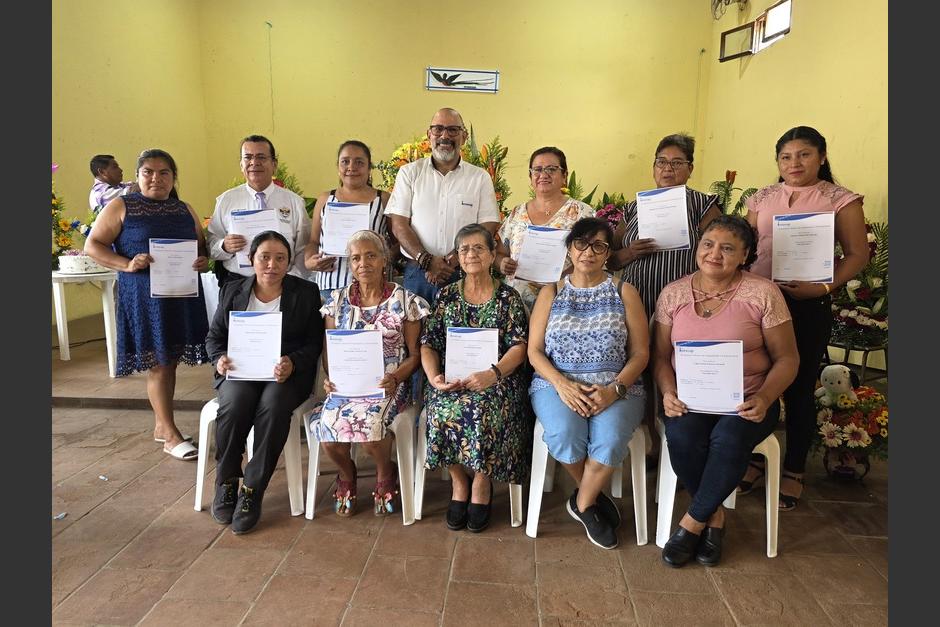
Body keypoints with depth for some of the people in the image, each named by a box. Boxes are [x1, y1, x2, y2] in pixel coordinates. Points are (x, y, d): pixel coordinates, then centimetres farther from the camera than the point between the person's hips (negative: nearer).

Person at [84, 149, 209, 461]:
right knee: (158, 364, -3)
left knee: (169, 362, 10)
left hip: (183, 296, 4)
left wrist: (204, 260, -5)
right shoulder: (121, 206, 3)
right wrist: (126, 264, -16)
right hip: (143, 296, -4)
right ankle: (171, 435, 5)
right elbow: (92, 245, 0)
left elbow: (202, 246, 18)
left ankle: (160, 426, 26)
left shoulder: (185, 210, 14)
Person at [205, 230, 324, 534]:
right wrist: (220, 358, -6)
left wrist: (292, 363, -18)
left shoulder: (306, 292, 6)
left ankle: (252, 491, -20)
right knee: (234, 404, -31)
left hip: (286, 373, -1)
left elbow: (314, 343, 1)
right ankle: (226, 482, -7)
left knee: (274, 405, -33)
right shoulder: (232, 291, 14)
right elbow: (214, 336, 17)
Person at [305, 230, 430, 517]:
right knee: (328, 431, -25)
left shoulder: (404, 300, 1)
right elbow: (328, 350, 11)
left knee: (368, 423, -32)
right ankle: (347, 474, 12)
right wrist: (329, 377, -8)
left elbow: (415, 353, 1)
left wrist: (395, 378, -16)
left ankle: (384, 473, 5)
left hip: (387, 385, -2)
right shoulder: (337, 300, 10)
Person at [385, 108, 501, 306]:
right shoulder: (409, 172, 9)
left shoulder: (480, 177, 8)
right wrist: (426, 260, -12)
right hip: (418, 272, 0)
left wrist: (454, 259, -13)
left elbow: (488, 227, 1)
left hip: (464, 275, 0)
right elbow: (398, 224, 1)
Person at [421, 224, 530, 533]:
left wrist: (492, 374, -21)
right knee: (445, 410, -29)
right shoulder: (446, 295, 12)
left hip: (497, 379, -2)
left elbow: (519, 346, -4)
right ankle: (459, 483, -3)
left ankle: (481, 484, -4)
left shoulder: (508, 296, 6)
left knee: (482, 410, -32)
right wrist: (433, 376, -12)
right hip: (450, 381, 2)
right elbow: (428, 344, 8)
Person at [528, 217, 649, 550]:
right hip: (556, 383, 1)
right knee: (565, 434, -31)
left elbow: (640, 353, 4)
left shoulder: (624, 293, 9)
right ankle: (592, 497, 1)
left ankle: (583, 502, -2)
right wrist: (561, 384, -14)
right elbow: (535, 351, 5)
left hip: (615, 387, 0)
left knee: (611, 436, -32)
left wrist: (614, 389, -14)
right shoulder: (550, 293, 11)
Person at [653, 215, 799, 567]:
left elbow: (787, 358, 1)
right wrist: (668, 392, -13)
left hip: (746, 398, -1)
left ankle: (693, 522, -9)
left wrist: (764, 398, -17)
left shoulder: (762, 293, -1)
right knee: (681, 436, -30)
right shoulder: (673, 293, 6)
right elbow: (660, 355, 7)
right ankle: (714, 516, -2)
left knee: (728, 438, -33)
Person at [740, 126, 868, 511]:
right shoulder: (762, 199, 9)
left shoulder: (840, 200, 0)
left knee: (798, 388, 6)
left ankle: (793, 471, 22)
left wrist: (823, 286, -17)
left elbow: (857, 255, -2)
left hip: (808, 306, -3)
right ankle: (754, 458, 26)